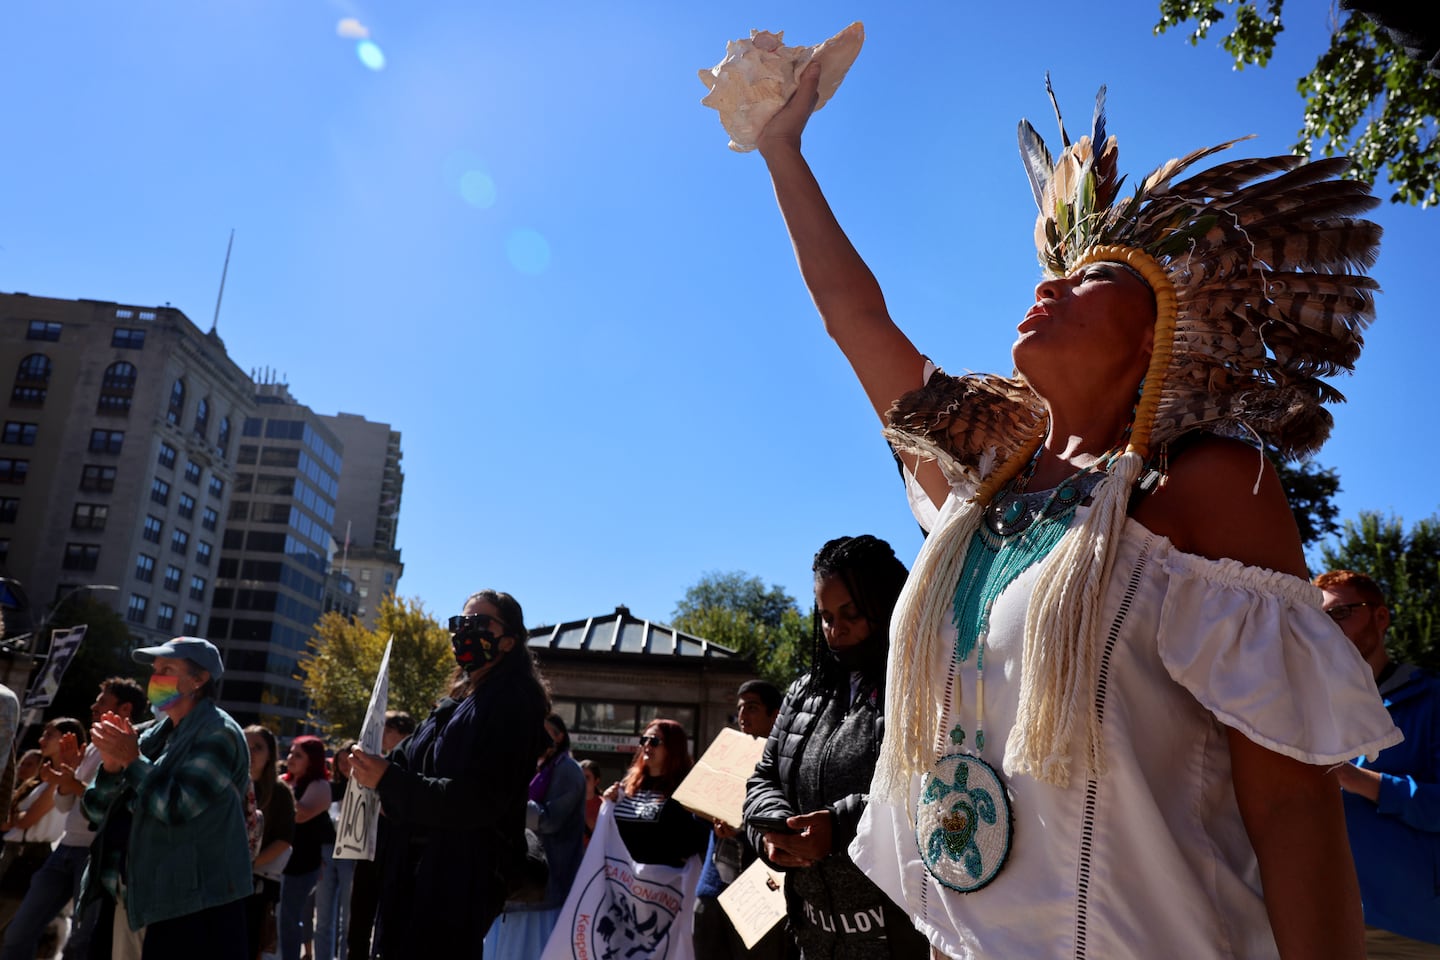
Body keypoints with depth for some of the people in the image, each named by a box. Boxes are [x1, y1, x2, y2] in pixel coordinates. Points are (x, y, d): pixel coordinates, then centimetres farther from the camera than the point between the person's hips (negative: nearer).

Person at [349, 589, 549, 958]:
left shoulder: (511, 703, -14)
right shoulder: (460, 704, 15)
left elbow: (478, 800, -22)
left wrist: (389, 780, -22)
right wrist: (377, 769, -6)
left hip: (463, 880, -9)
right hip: (421, 872, 9)